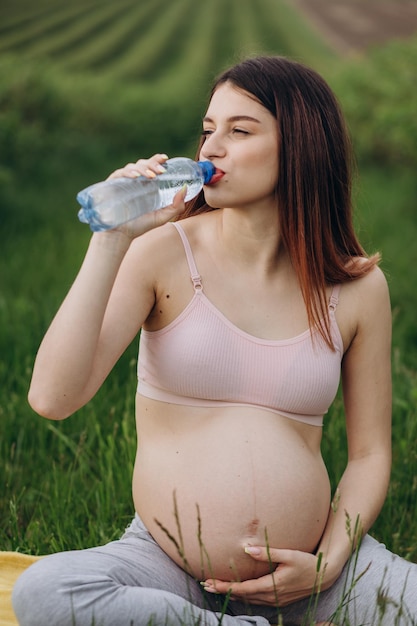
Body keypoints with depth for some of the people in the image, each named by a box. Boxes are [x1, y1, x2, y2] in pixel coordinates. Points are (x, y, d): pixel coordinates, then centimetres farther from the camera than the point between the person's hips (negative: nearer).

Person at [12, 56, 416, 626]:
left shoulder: (357, 288, 2)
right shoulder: (164, 253, -3)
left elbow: (370, 454, 9)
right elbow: (52, 398, -14)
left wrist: (329, 565, -7)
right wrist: (111, 240, -16)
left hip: (303, 575, 0)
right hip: (166, 567, 1)